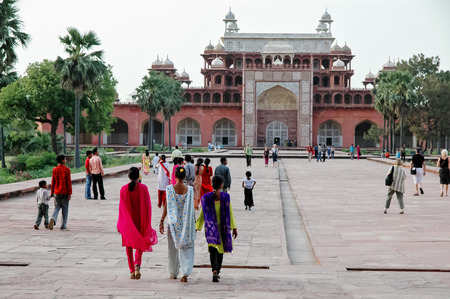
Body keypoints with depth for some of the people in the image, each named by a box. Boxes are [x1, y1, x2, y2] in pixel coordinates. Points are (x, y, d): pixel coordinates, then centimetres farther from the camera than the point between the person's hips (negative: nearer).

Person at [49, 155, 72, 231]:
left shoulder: (54, 170, 3)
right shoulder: (67, 169, -9)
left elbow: (53, 182, 7)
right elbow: (69, 182, -11)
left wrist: (52, 192, 16)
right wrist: (70, 193, -8)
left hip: (57, 192, 3)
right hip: (65, 192, -3)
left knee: (57, 207, 12)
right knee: (65, 209, 7)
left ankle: (53, 219, -16)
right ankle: (63, 226, 9)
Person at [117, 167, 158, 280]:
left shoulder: (124, 189, -7)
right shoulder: (143, 188, -7)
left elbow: (122, 208, -4)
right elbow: (147, 206, -4)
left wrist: (120, 224, 4)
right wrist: (147, 223, 5)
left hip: (128, 223, 0)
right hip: (140, 221, 0)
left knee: (129, 246, 12)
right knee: (140, 245, 12)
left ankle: (132, 271, 11)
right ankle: (137, 264, -14)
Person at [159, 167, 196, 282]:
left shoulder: (170, 188, -8)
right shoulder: (190, 189, -5)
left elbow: (166, 206, -7)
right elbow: (192, 208, -2)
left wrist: (161, 221, 0)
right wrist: (194, 223, 8)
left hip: (173, 222, 0)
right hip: (187, 223, 0)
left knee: (173, 248, 15)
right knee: (186, 248, 4)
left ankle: (173, 273, 27)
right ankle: (185, 273, -12)